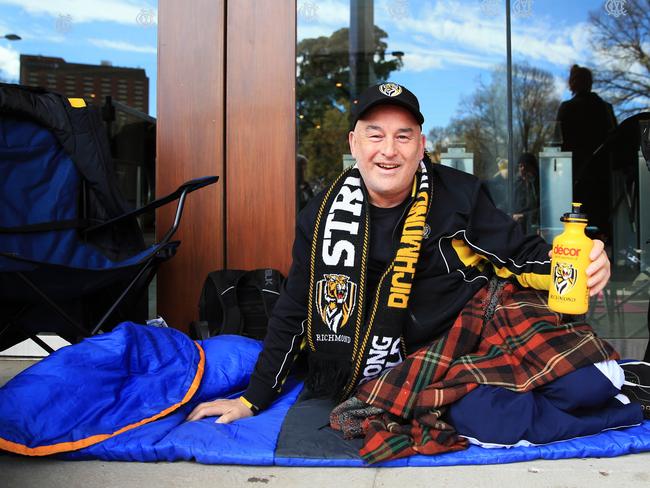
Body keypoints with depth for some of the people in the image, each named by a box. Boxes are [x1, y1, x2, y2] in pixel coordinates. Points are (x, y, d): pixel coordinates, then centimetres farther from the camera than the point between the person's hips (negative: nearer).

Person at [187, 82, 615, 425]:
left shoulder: (460, 196, -5)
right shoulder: (325, 215, -1)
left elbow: (522, 254, 1)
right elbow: (294, 314, 6)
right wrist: (253, 400, 7)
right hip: (361, 386, 4)